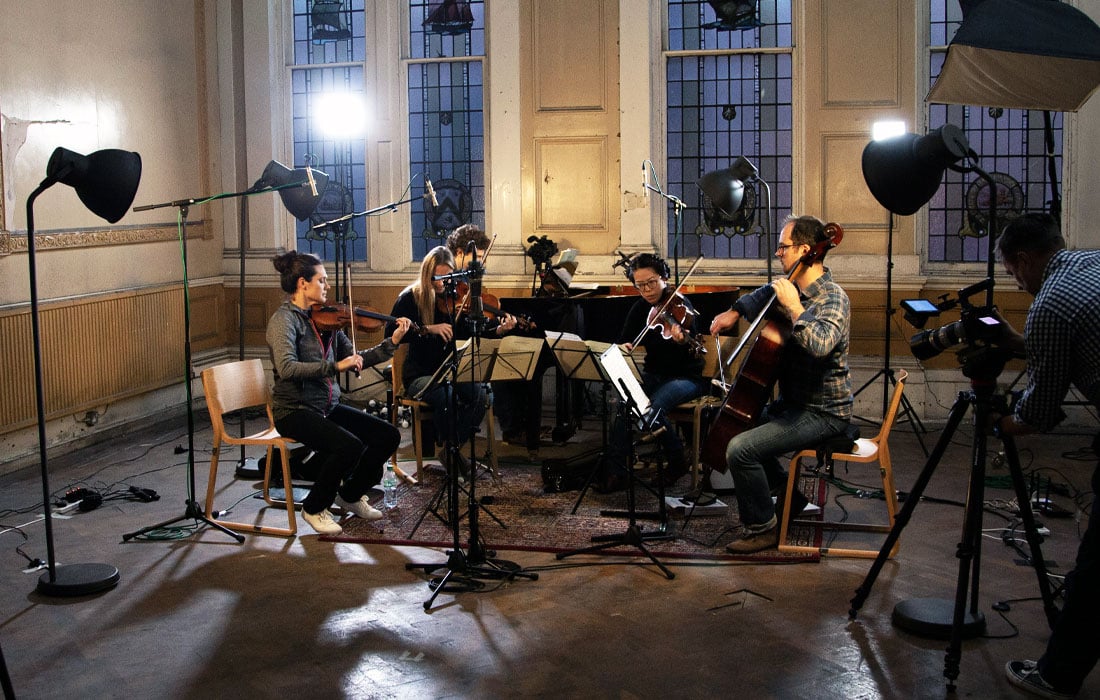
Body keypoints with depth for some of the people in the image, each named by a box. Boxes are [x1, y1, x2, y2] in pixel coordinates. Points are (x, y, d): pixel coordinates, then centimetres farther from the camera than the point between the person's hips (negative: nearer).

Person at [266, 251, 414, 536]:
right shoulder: (284, 319, -13)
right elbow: (287, 368, -29)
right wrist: (335, 366, -34)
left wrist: (392, 342, -1)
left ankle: (350, 495, 19)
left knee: (388, 436, -3)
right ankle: (314, 508, -4)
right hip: (295, 411, -8)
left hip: (328, 407, 8)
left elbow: (355, 359, 9)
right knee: (349, 446, -29)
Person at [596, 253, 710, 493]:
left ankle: (677, 462, -8)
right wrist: (623, 347, -16)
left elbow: (692, 359, -21)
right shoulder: (641, 308, 4)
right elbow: (624, 340, 9)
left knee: (652, 407, -32)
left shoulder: (681, 307, -14)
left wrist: (683, 342, -44)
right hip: (653, 376, 5)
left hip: (687, 377, -5)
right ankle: (614, 470, -24)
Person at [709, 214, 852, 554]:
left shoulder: (833, 299, -22)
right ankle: (788, 494, 30)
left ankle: (763, 527, -2)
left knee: (740, 449, -22)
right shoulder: (793, 286, 5)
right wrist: (735, 312, 14)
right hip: (795, 402, 10)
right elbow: (762, 296, 29)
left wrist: (794, 308, -33)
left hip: (822, 413, -10)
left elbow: (820, 345, -43)